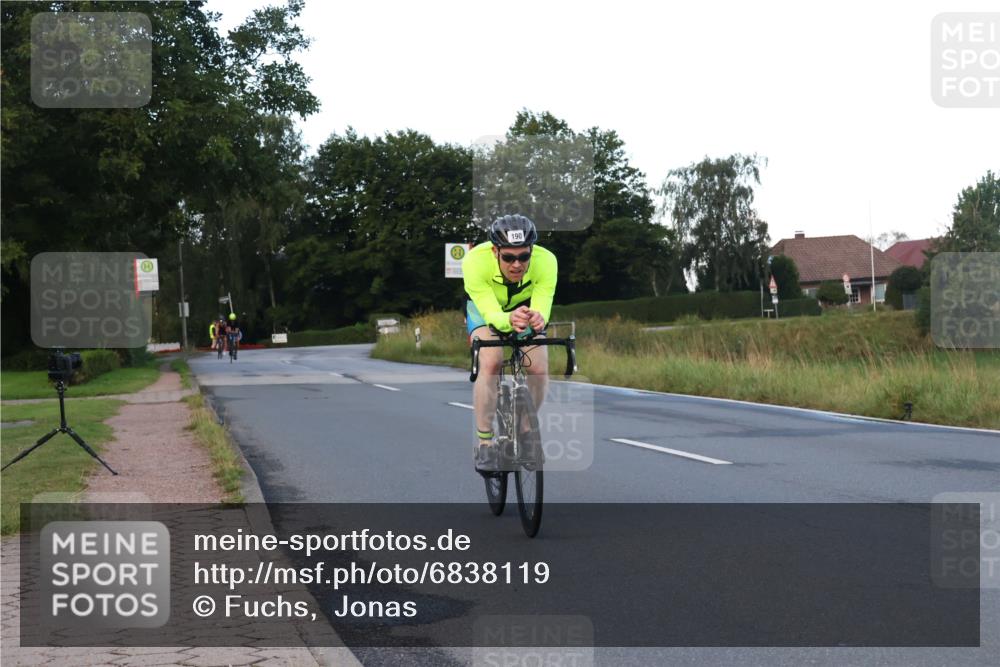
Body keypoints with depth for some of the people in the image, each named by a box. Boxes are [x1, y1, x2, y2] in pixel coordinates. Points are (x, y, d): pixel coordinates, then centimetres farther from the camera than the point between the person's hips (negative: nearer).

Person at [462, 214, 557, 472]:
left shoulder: (546, 261, -35)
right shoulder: (475, 261, -39)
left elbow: (542, 308, -40)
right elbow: (490, 313, -41)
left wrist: (538, 319, -64)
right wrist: (509, 319, -64)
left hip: (525, 306, 2)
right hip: (484, 306, -2)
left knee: (539, 370, -15)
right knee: (490, 363, -27)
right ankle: (485, 443, -15)